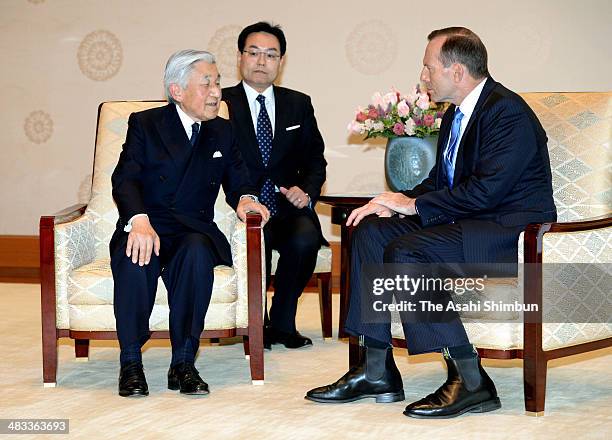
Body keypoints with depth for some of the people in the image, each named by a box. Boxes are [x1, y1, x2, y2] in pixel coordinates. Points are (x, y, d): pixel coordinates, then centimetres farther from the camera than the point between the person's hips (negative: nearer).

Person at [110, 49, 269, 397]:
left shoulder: (223, 132, 19)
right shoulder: (145, 124, 7)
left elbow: (238, 182, 15)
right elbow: (125, 180, -6)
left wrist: (245, 199, -12)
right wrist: (139, 221, -27)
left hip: (194, 232, 2)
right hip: (147, 227, -2)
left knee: (197, 252, -35)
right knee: (136, 257, -37)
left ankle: (183, 363, -32)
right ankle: (131, 362, -29)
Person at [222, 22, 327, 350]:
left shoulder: (299, 105, 14)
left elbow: (315, 161, 16)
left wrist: (306, 192, -5)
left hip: (287, 208, 3)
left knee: (305, 240, -30)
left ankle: (282, 323, -7)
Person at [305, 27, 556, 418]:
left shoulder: (508, 112, -17)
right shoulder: (456, 114, 14)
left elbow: (485, 191, -24)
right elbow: (439, 180, 19)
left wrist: (414, 205, -16)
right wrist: (396, 204, -1)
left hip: (511, 230, -10)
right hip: (469, 222, 10)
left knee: (406, 252, -27)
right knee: (372, 232, -2)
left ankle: (471, 382, -23)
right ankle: (377, 372, -3)